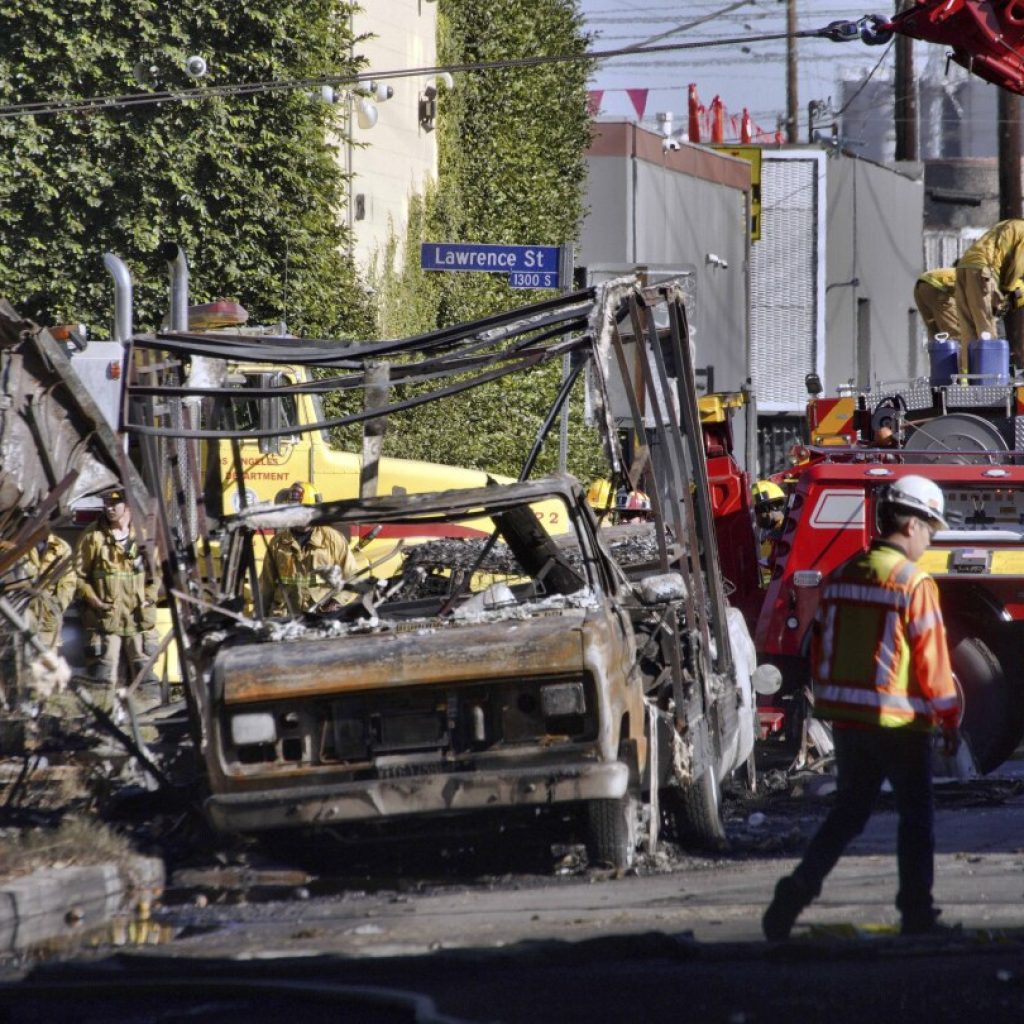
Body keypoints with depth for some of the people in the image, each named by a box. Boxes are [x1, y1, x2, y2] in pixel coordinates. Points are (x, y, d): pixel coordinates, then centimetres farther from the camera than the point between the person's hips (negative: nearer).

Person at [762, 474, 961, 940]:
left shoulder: (841, 576, 6)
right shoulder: (914, 584, -14)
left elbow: (820, 651, 12)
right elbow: (932, 661, -13)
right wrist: (949, 720, -2)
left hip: (846, 720, 6)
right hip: (900, 724, -6)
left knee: (847, 813, 16)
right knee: (916, 817, 8)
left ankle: (795, 892, 2)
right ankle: (916, 915, 12)